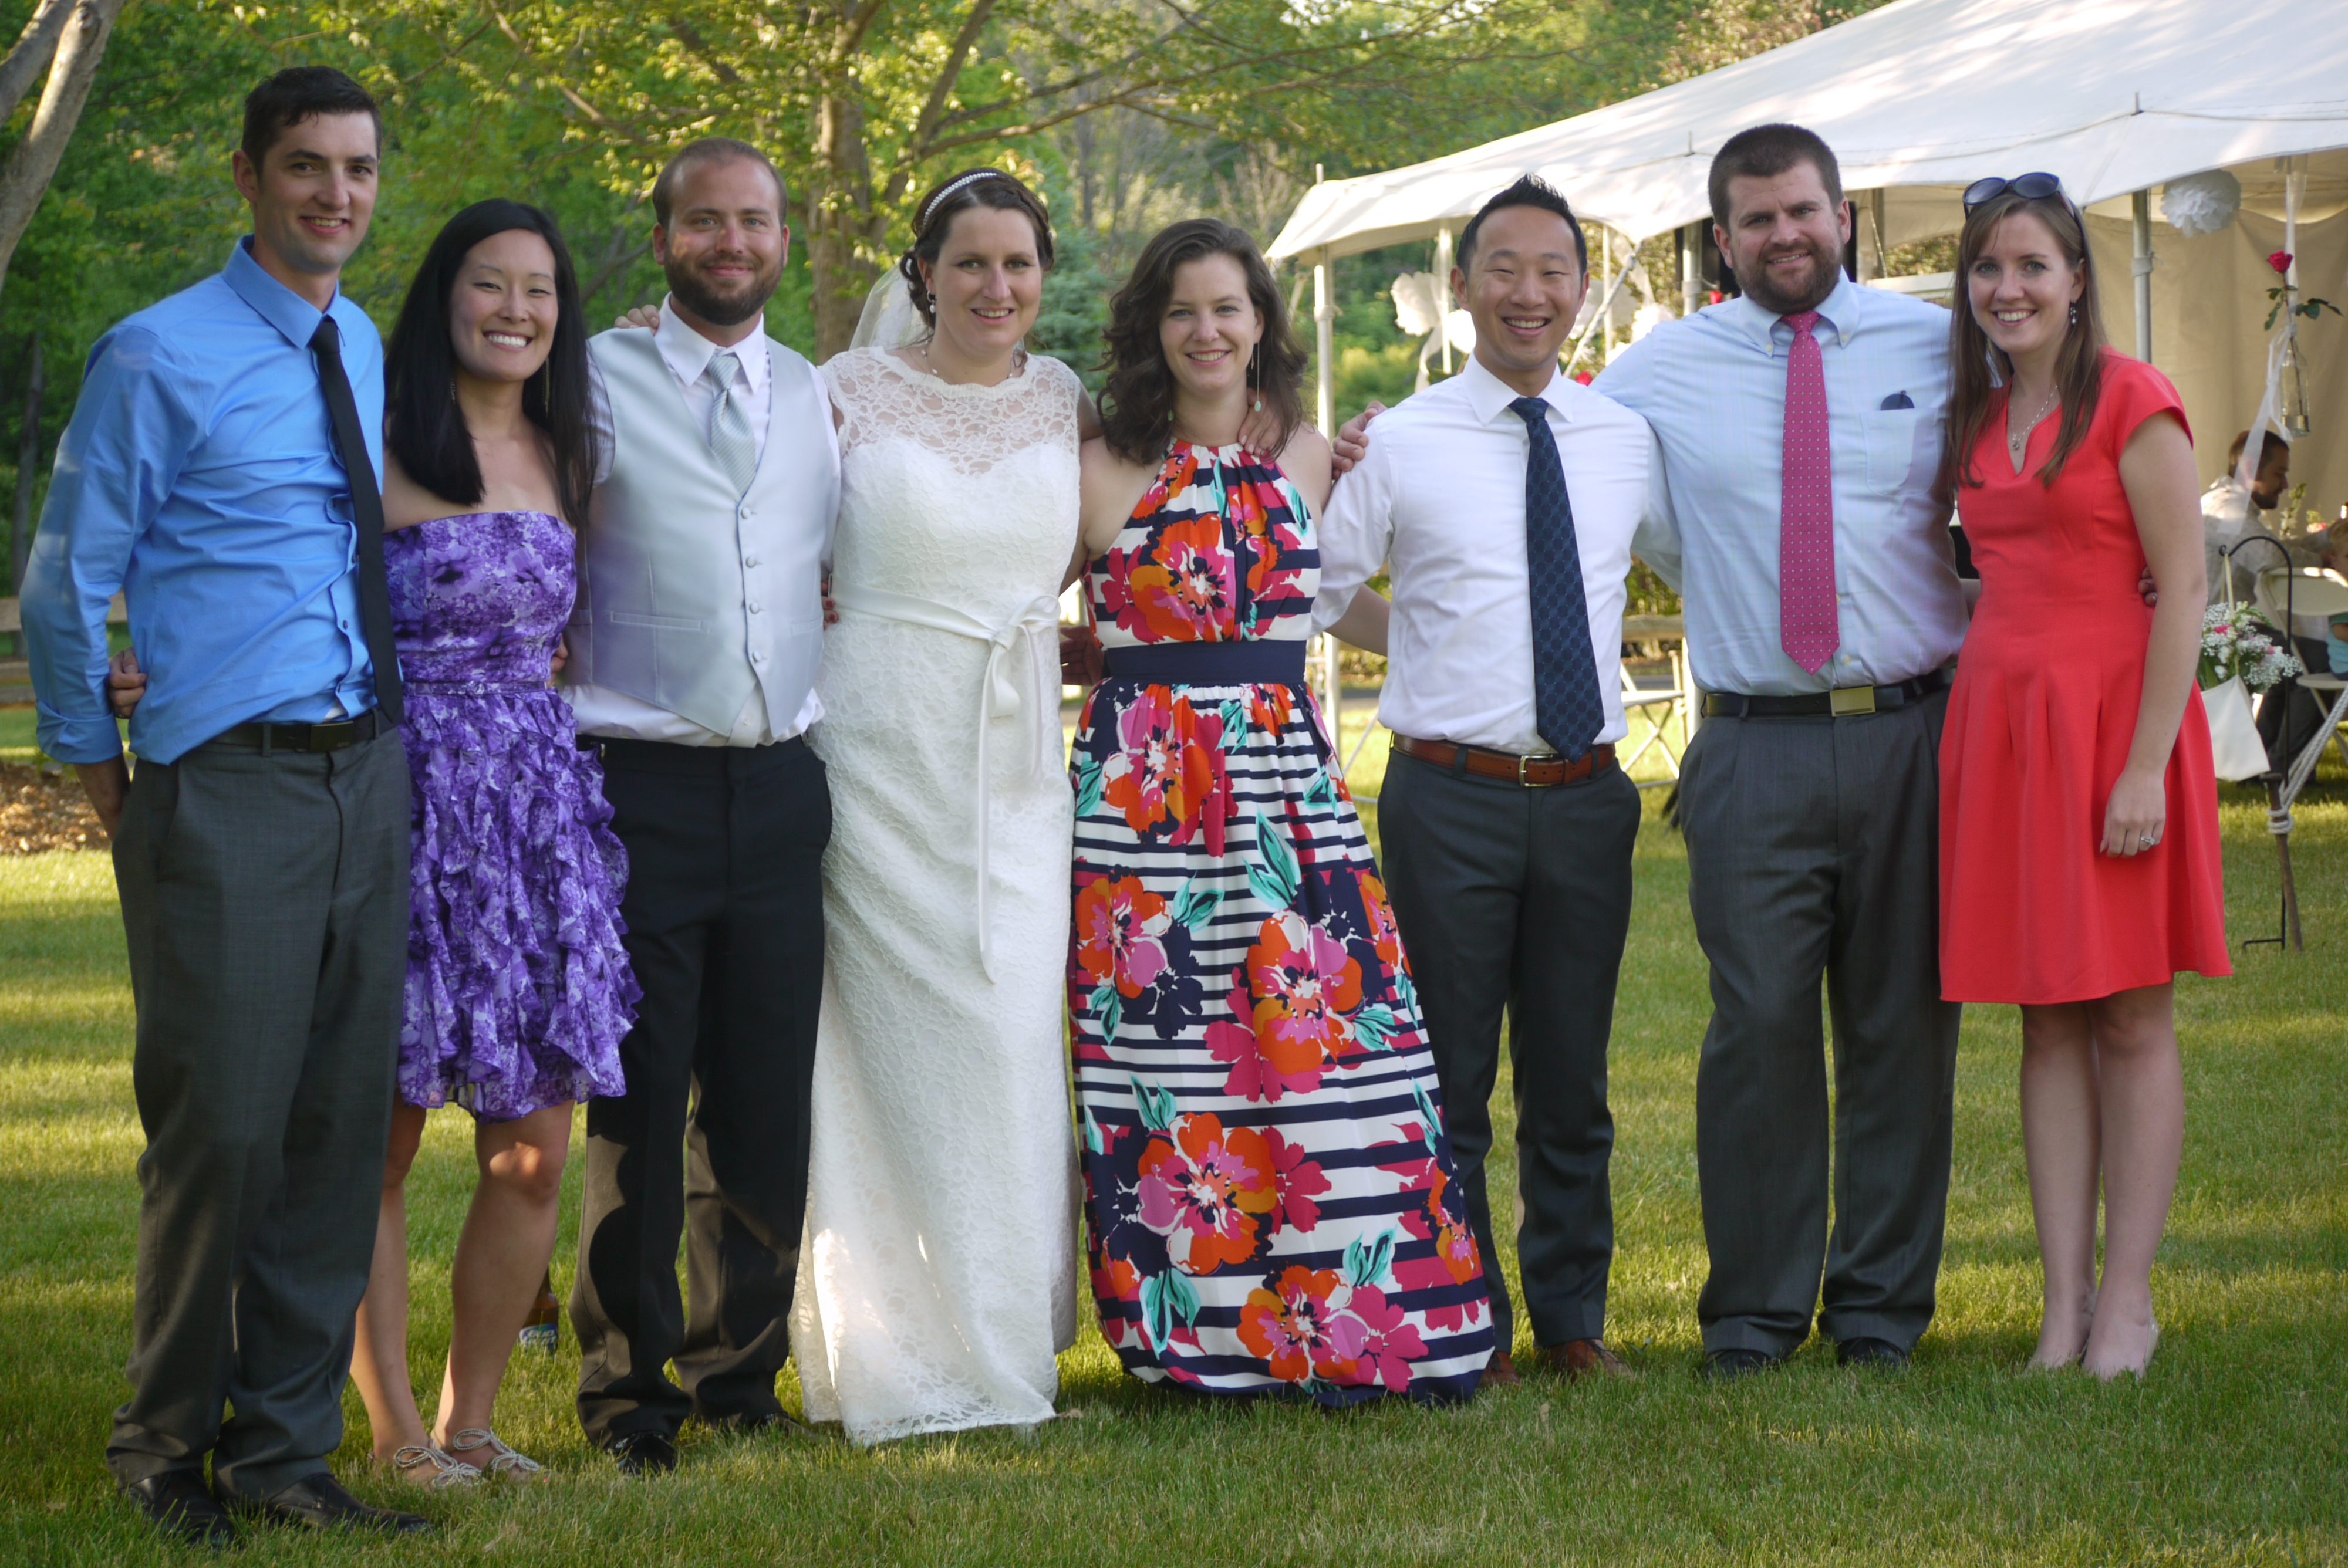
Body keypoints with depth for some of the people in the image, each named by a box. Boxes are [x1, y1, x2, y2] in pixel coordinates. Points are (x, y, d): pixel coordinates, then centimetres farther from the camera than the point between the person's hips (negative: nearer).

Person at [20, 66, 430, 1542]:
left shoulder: (364, 349, 14)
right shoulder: (160, 357, -6)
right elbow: (67, 585, 0)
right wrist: (110, 789, 4)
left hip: (368, 779, 6)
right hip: (230, 792, -6)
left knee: (342, 1128, 7)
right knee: (224, 1127, -5)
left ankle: (286, 1447, 18)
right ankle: (166, 1444, 12)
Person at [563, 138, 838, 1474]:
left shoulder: (817, 396, 14)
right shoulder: (595, 382, 1)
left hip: (780, 785, 4)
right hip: (642, 783, -4)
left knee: (770, 1103, 6)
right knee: (640, 1108, -1)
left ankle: (743, 1374, 18)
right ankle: (631, 1393, 10)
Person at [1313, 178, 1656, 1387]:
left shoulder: (1627, 442, 7)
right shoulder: (1399, 445, -3)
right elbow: (1302, 600, 1)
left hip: (1587, 795, 3)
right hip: (1450, 798, -3)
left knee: (1572, 1077, 12)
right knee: (1449, 1078, 4)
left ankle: (1572, 1318, 24)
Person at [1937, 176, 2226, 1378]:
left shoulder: (2131, 403, -7)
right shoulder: (1977, 420, 13)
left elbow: (2183, 591, -11)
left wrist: (2145, 766, -17)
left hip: (2111, 716, -6)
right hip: (1999, 722, 6)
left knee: (2131, 1019, -1)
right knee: (2047, 1021, 5)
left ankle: (2127, 1301, 3)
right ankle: (2064, 1304, 6)